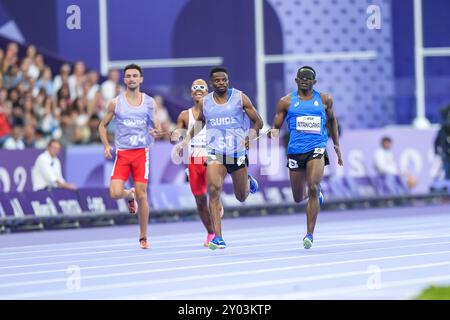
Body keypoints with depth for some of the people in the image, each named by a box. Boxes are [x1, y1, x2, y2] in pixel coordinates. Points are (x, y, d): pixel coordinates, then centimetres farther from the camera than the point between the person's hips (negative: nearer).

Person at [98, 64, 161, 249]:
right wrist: (106, 146, -2)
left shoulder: (149, 102, 5)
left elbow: (156, 126, 10)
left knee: (142, 195, -3)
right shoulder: (116, 103, 3)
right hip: (122, 153, 0)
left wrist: (156, 132, -15)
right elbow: (103, 125, 12)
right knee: (115, 193, -16)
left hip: (142, 152, 0)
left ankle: (143, 238, 10)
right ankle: (130, 195, 23)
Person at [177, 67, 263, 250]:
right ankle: (218, 237, -21)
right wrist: (186, 141, 10)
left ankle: (249, 181, 50)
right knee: (214, 190, -21)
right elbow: (198, 124, 24)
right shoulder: (205, 102, 6)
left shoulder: (240, 98, -1)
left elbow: (258, 121, 3)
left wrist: (252, 135, -17)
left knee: (242, 197, 11)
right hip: (215, 153, 0)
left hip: (238, 152, 0)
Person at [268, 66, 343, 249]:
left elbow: (331, 120, 25)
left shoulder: (324, 100, 8)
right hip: (295, 150, 2)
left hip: (317, 149, -2)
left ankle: (310, 234, -18)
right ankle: (316, 195, 50)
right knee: (298, 198, 10)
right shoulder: (286, 102, 4)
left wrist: (336, 144, 23)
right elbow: (276, 127, 6)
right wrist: (273, 133, -18)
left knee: (313, 187, -23)